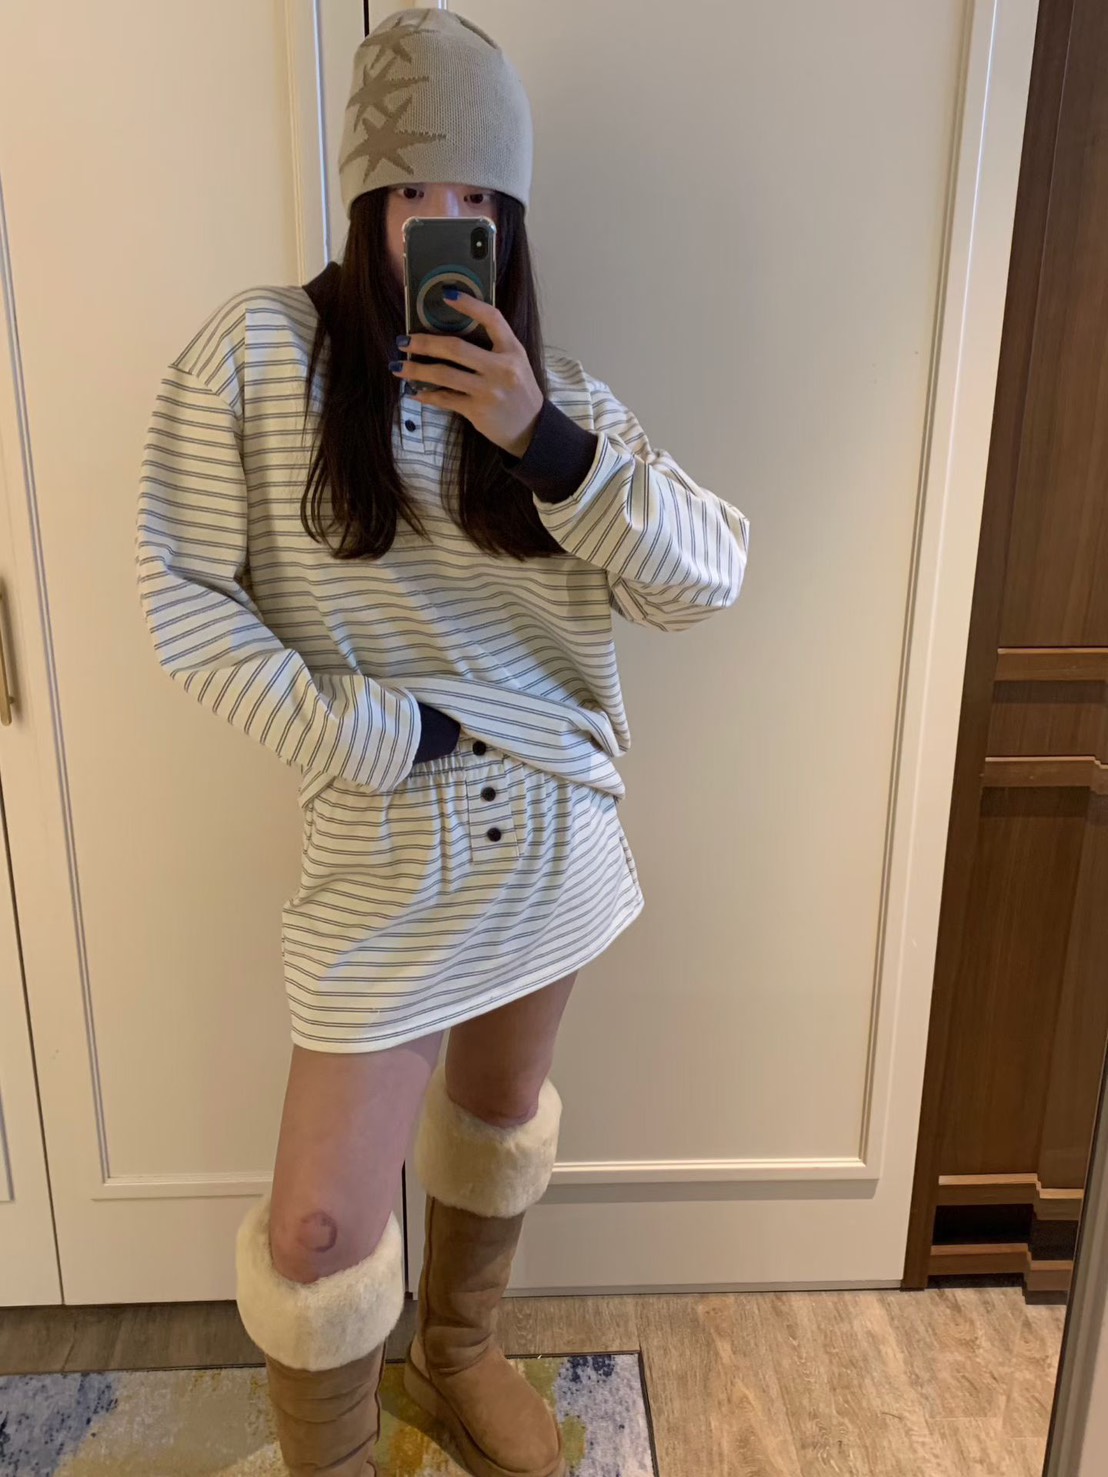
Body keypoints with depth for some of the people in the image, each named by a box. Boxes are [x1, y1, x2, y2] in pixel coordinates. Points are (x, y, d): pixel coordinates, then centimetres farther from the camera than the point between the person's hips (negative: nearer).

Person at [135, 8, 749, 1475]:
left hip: (557, 827, 5)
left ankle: (457, 1354, 54)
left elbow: (711, 575, -8)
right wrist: (358, 735, -15)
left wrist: (545, 441, -20)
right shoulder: (259, 351, -7)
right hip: (387, 849, -4)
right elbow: (182, 592, -8)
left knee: (502, 1114, 24)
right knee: (322, 1228, 1)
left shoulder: (556, 391, 2)